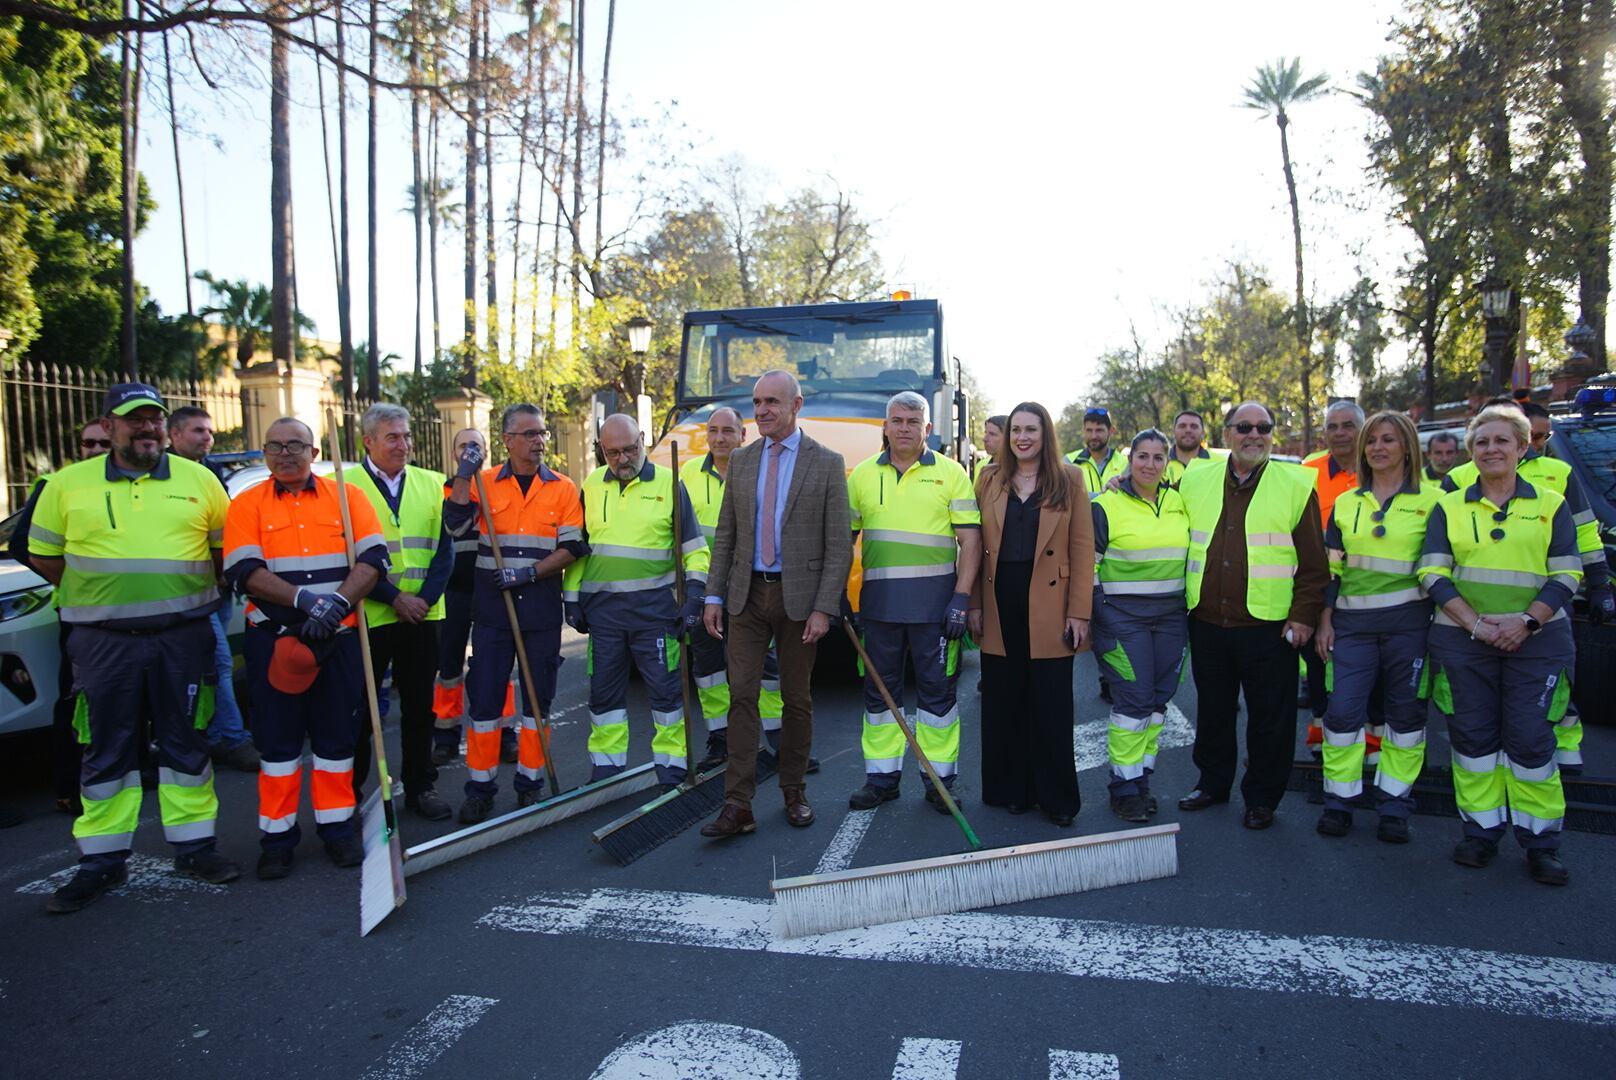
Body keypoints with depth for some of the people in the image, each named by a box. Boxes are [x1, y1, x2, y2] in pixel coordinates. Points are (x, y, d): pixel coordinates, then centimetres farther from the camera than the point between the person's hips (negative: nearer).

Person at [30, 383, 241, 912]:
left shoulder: (197, 479, 4)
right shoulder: (68, 484, 3)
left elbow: (227, 545, 11)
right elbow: (42, 556, 10)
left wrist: (192, 591, 6)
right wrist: (96, 593, 5)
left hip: (183, 635, 0)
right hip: (103, 641, 0)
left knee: (186, 743, 8)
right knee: (107, 750, 7)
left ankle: (194, 846, 19)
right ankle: (102, 861, 19)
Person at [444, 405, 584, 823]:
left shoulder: (563, 489, 3)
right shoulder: (484, 483, 4)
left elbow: (571, 547, -2)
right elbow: (455, 526, -8)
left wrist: (531, 572, -14)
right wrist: (464, 474, -15)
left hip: (542, 608, 0)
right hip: (492, 605, 0)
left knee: (538, 696, 8)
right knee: (484, 696, 3)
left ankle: (530, 781, 21)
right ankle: (481, 785, 15)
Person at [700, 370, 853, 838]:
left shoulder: (827, 464, -3)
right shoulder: (740, 461, 8)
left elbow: (838, 545, -6)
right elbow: (725, 534, 10)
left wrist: (824, 608, -13)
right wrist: (714, 596, 3)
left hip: (798, 596, -2)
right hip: (747, 594, 3)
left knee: (797, 698, 9)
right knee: (742, 696, -1)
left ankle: (794, 792, 25)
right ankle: (737, 806, 3)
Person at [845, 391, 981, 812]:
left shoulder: (950, 473, 2)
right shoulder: (863, 474, 9)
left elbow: (970, 539, -2)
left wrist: (961, 599, -11)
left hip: (934, 600, -2)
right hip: (878, 600, 3)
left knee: (938, 690, 4)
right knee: (880, 689, 9)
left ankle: (940, 781, 16)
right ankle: (881, 777, 21)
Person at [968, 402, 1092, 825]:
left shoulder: (1069, 480, 3)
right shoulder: (989, 479, 8)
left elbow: (1083, 549, -1)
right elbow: (975, 546, 7)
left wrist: (1078, 612, -7)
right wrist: (974, 604, 1)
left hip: (1048, 607, -2)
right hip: (1000, 604, 2)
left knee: (1051, 707, 4)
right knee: (1003, 704, 7)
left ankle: (1056, 796, 17)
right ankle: (1009, 789, 21)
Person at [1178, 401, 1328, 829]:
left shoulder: (1297, 485, -1)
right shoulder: (1194, 481, 6)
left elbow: (1314, 561, -1)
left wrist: (1304, 614, -5)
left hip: (1269, 625, -3)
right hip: (1207, 622, 3)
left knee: (1270, 718, 7)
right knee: (1212, 710, 16)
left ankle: (1262, 797, 23)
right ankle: (1212, 782, 33)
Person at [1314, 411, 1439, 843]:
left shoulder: (1432, 501, 2)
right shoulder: (1345, 503, 12)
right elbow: (1331, 568, 12)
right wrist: (1324, 621, 6)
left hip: (1408, 623, -2)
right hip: (1352, 622, 2)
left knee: (1404, 713, 5)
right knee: (1342, 710, -2)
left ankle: (1395, 805, 18)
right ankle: (1339, 801, 11)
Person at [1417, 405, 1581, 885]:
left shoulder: (1550, 504, 7)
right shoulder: (1449, 507, 8)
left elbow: (1565, 575, 1)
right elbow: (1433, 574, 0)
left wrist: (1526, 620, -14)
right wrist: (1475, 622, -12)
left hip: (1535, 641, -1)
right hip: (1463, 642, 1)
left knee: (1530, 738, -2)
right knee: (1473, 736, 4)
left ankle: (1541, 843, 10)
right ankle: (1481, 832, 15)